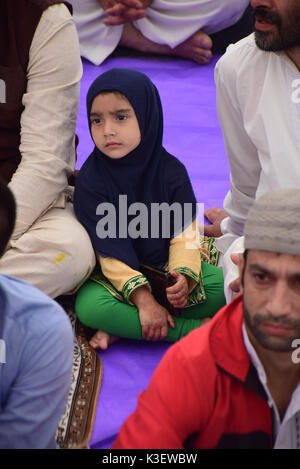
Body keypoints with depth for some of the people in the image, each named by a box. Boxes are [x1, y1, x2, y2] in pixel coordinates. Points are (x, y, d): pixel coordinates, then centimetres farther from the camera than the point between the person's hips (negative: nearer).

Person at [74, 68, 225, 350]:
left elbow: (183, 233, -9)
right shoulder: (90, 181, -12)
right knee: (88, 306, -33)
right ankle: (196, 328, -29)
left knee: (223, 285, -23)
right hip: (119, 273, -2)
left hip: (169, 266, 2)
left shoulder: (171, 170, -6)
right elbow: (109, 252, -16)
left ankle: (124, 326, -22)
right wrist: (143, 298, -28)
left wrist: (183, 275, -30)